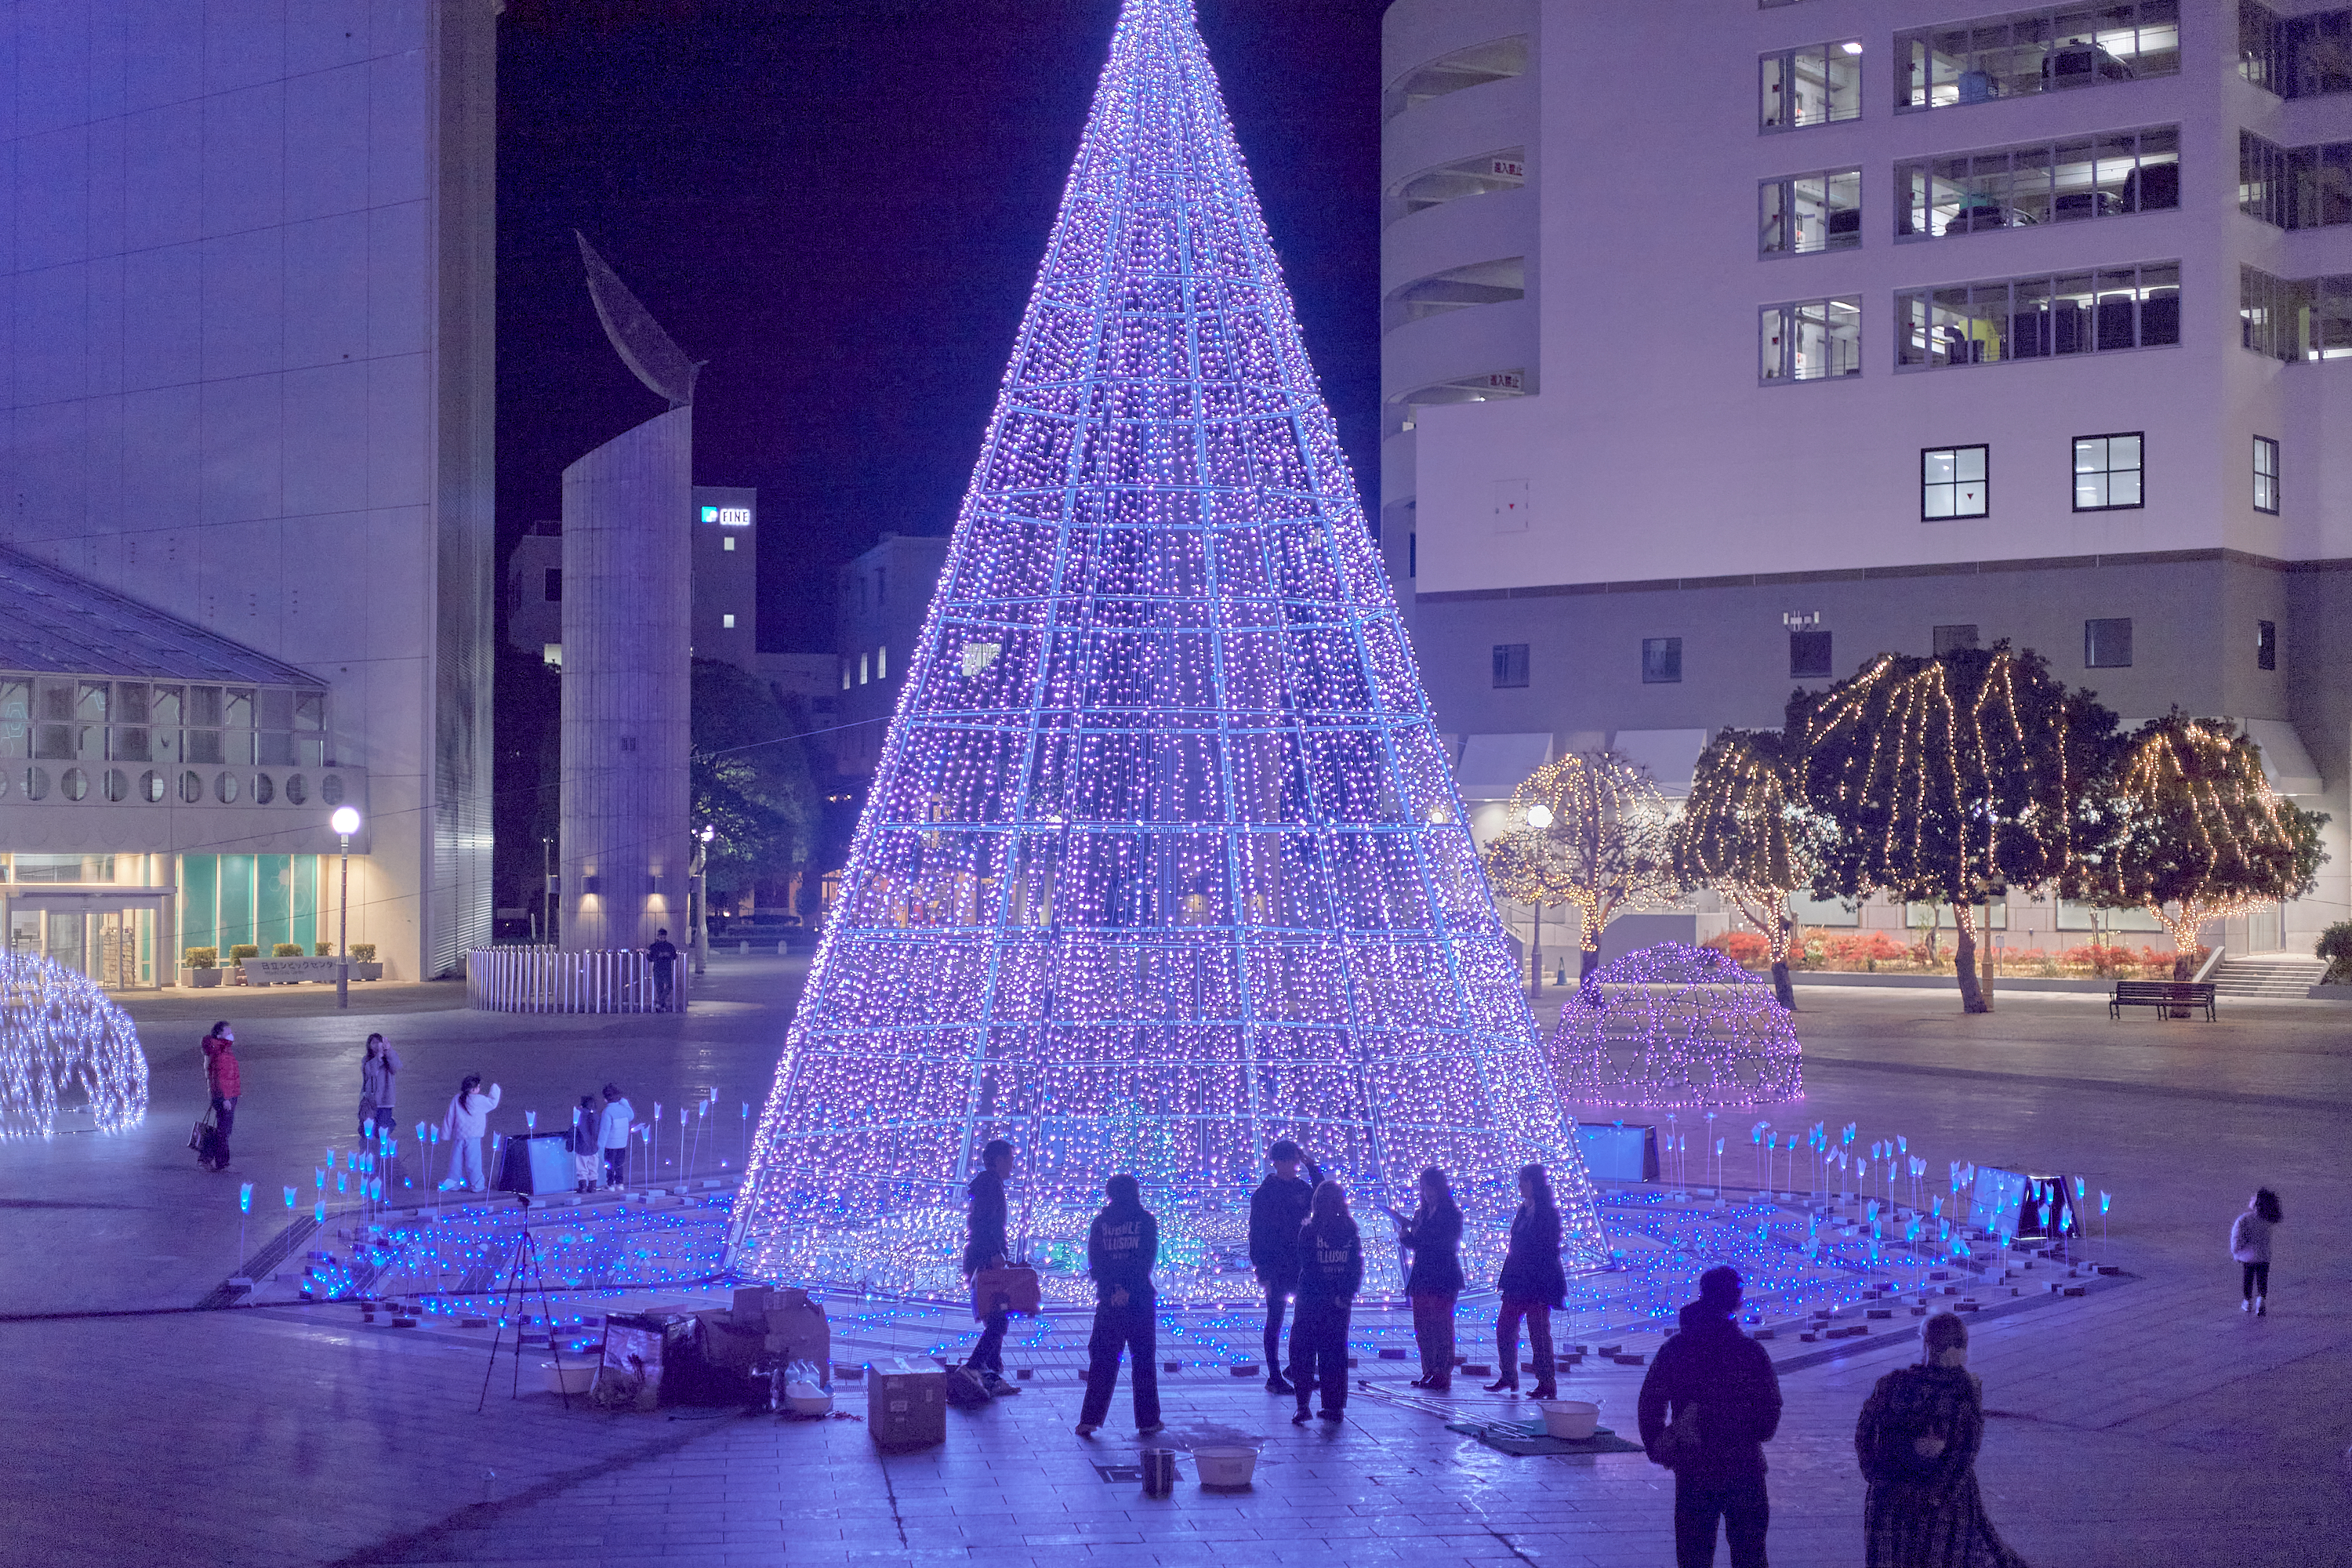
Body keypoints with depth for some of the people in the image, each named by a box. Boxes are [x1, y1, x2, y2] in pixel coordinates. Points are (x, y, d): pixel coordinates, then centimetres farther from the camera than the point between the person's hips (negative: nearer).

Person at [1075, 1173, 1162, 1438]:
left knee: (1103, 1358, 6)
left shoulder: (1100, 1222, 5)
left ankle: (1090, 1419, -1)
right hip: (1141, 1299, -1)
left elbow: (1094, 1263, -2)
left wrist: (1113, 1289, -8)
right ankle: (1147, 1421, 9)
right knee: (1144, 1357, 7)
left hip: (1108, 1299, 1)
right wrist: (1128, 1289, -11)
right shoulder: (1146, 1220, 0)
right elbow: (1147, 1260, -9)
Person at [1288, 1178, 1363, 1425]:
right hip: (1340, 1302, 3)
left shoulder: (1308, 1231, -10)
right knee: (1336, 1350, 11)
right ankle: (1335, 1407, 12)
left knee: (1302, 1350, 4)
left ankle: (1303, 1404, -8)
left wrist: (1326, 1295, 4)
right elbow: (1358, 1266, -2)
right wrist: (1349, 1293, 0)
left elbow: (1308, 1267, -6)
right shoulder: (1351, 1232, -1)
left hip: (1312, 1301, -3)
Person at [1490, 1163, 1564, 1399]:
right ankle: (1508, 1378, 19)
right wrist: (1506, 1279, 14)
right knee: (1504, 1328, 9)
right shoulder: (1523, 1210, 14)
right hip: (1518, 1281, 8)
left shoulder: (1549, 1213, -10)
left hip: (1537, 1282, -8)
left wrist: (1542, 1285, -17)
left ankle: (1547, 1384, 4)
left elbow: (1550, 1251, -13)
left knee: (1539, 1333, -4)